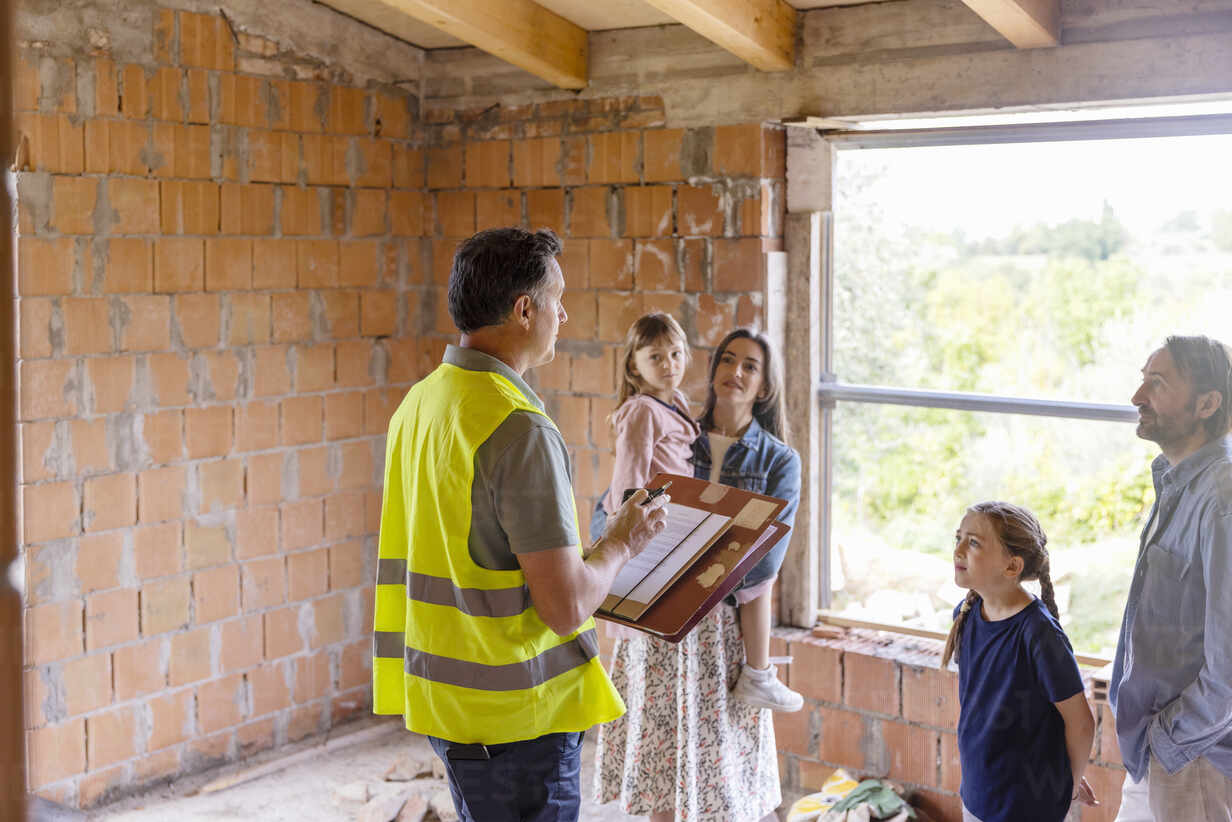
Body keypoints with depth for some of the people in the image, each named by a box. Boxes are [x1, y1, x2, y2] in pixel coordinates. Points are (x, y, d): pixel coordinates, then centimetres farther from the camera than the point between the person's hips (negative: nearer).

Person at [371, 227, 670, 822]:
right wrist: (622, 542, -5)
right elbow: (567, 606, -23)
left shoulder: (418, 403, 5)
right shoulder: (520, 430, -22)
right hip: (515, 716, -9)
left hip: (444, 698, 9)